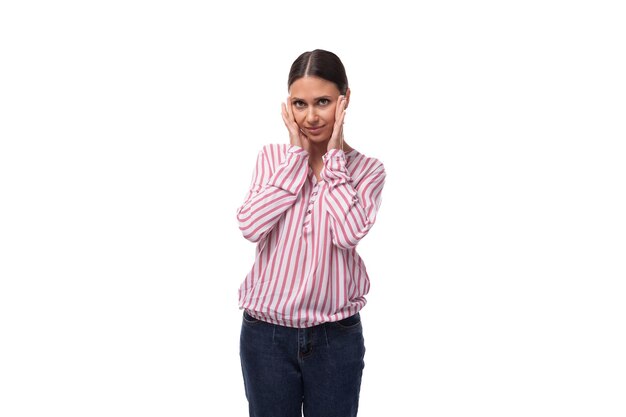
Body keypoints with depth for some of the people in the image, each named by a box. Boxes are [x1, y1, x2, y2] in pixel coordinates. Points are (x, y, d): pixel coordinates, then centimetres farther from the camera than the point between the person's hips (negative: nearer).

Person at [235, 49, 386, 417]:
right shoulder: (272, 157, 2)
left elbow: (349, 233, -20)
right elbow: (250, 226, -15)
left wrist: (333, 156, -12)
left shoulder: (367, 169, -2)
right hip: (266, 334, 1)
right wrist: (298, 155, -11)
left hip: (336, 336, -1)